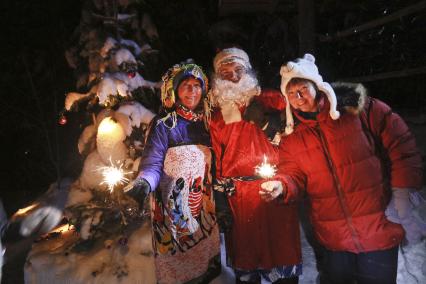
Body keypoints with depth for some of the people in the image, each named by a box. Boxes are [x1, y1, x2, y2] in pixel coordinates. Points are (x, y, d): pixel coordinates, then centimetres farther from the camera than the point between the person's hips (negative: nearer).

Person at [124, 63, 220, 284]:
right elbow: (153, 165, -14)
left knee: (206, 266, 15)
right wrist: (143, 183, -34)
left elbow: (214, 166, 9)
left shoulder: (207, 125, 7)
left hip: (204, 210, 4)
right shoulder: (163, 127, -5)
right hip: (172, 211, -3)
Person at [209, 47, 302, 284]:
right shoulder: (216, 116, 11)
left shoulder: (268, 100, 8)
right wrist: (221, 202, 3)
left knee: (283, 253, 4)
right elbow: (217, 161, 7)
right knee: (244, 263, 11)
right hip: (237, 196, 1)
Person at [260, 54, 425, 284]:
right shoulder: (291, 135, 2)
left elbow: (401, 146, -3)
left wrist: (401, 197, -8)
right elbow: (293, 176, -1)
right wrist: (281, 186, -24)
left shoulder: (357, 108, -6)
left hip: (380, 229, -1)